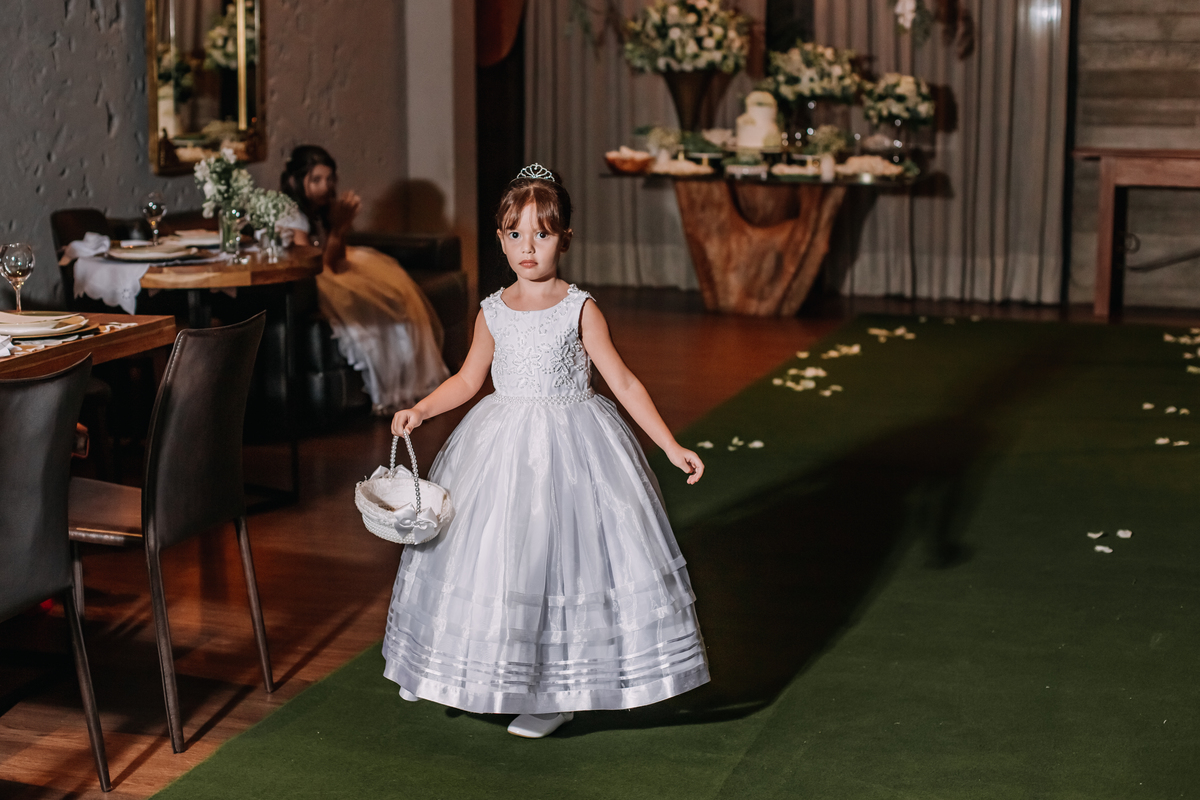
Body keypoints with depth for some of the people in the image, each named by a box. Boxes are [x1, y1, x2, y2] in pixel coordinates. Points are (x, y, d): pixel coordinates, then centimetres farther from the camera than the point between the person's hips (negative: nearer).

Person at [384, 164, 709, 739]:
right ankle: (484, 670, 28)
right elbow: (468, 380, 15)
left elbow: (623, 382, -5)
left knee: (559, 553, -2)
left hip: (569, 446, -3)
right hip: (502, 446, 4)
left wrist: (672, 447, -10)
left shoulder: (580, 309, -7)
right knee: (492, 554, 8)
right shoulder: (493, 312, 3)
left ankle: (561, 692, 11)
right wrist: (418, 411, 1)